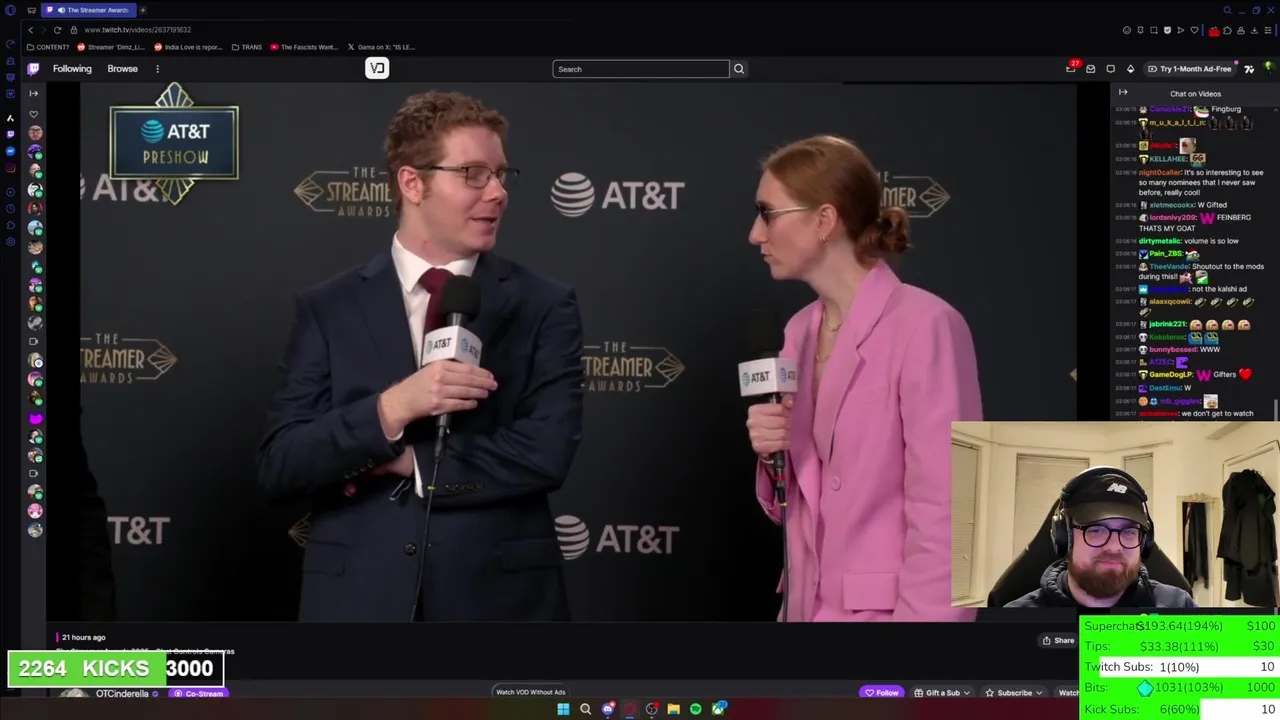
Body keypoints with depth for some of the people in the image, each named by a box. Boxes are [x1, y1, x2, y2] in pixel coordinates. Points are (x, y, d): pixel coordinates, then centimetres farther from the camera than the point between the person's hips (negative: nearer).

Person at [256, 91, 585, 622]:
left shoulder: (544, 307, 1)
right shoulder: (328, 310, 3)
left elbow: (545, 454, -10)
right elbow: (277, 466, -5)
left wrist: (411, 462, -8)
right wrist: (390, 409, -18)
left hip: (499, 599, 0)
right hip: (357, 599, 0)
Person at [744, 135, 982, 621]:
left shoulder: (925, 326, -15)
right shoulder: (801, 330, 7)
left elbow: (943, 515, -18)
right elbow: (796, 501, 12)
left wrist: (921, 616, -20)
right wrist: (771, 454, -5)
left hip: (885, 609, -7)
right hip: (809, 605, 7)